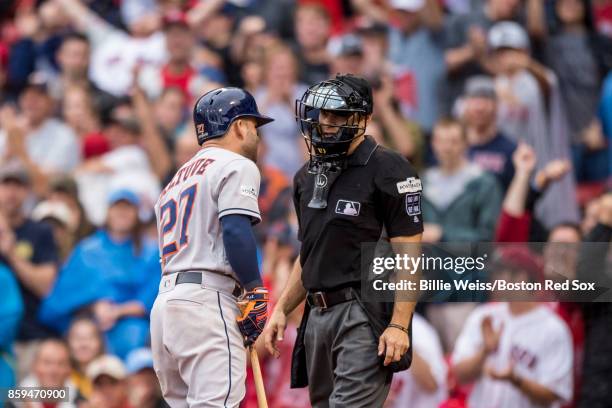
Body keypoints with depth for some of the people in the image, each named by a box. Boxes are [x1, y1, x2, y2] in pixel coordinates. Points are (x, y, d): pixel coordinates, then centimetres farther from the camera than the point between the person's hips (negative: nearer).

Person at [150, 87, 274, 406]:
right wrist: (255, 292, -12)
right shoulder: (236, 166, 2)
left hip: (165, 299, 9)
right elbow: (235, 230, -15)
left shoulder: (177, 179, 28)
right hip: (206, 300, -9)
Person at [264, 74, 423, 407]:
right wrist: (281, 310, 15)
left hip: (364, 314, -8)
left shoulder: (386, 170, -7)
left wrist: (399, 325, -19)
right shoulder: (308, 177, 17)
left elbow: (408, 254, -11)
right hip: (318, 314, 8)